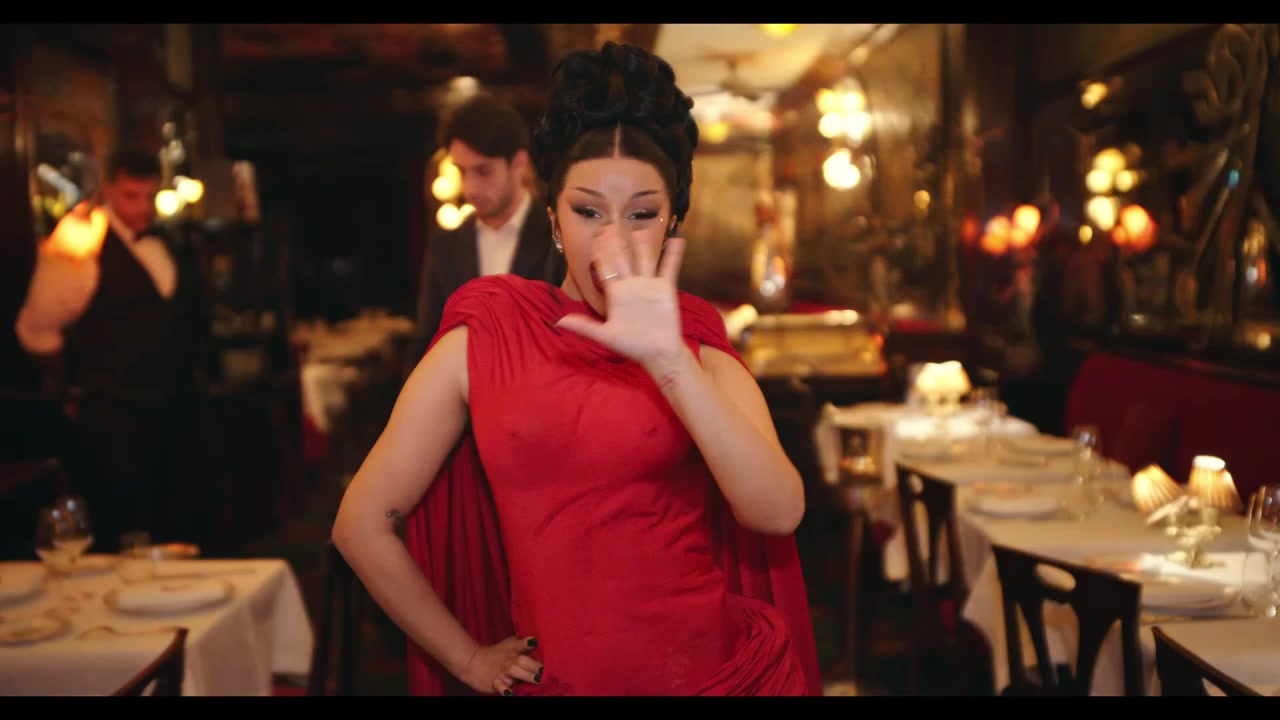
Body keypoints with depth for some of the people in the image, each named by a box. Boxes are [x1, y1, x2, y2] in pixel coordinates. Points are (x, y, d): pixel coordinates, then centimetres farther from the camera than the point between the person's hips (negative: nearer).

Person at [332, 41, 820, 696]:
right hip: (557, 677, 0)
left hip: (722, 670, 1)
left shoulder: (702, 354, 1)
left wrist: (667, 359, -26)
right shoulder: (482, 341, -2)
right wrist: (471, 659, 4)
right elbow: (361, 525, 1)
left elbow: (779, 512, -17)